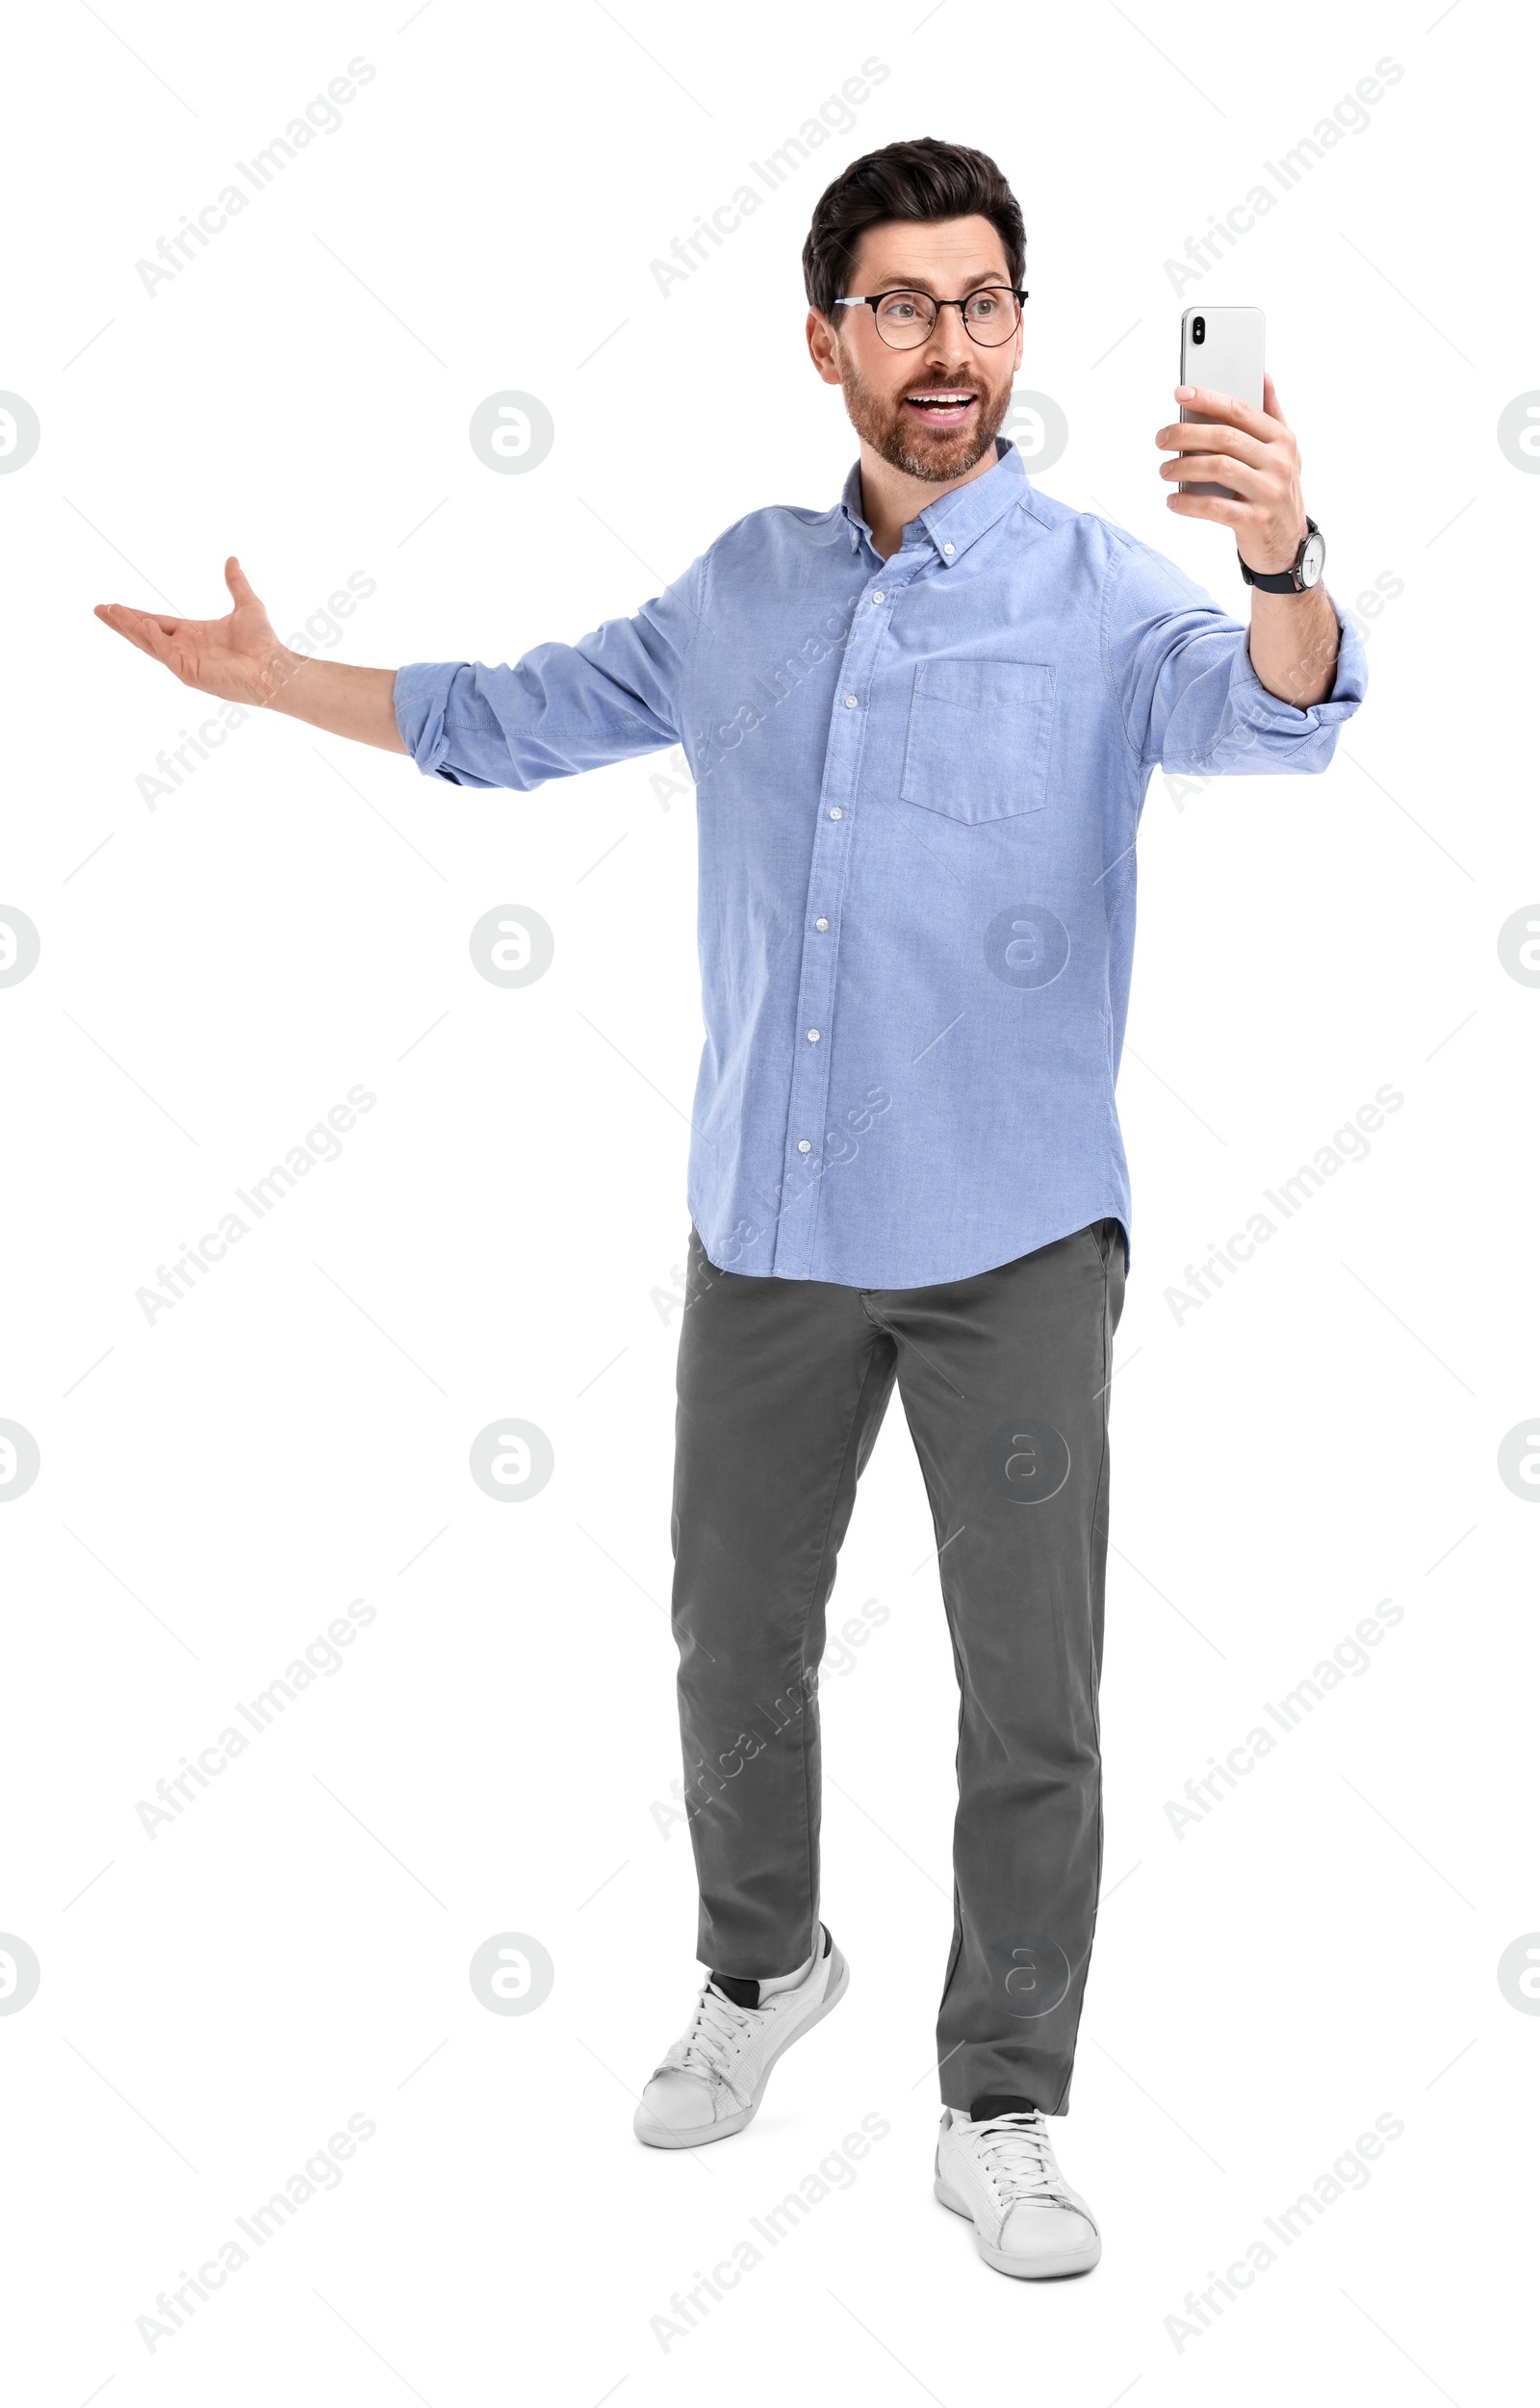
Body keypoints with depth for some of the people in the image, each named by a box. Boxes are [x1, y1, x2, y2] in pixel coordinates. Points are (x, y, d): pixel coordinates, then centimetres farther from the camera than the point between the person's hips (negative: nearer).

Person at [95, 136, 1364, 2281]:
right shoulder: (743, 592, 7)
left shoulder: (1102, 595, -8)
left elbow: (1265, 715, -29)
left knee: (1034, 1698, 1)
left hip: (1014, 1236, -4)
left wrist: (1283, 567, -50)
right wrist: (266, 676, 15)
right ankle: (764, 1970, 41)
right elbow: (513, 720, 20)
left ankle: (1002, 2113, 17)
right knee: (736, 1643, 16)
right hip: (768, 1223, 4)